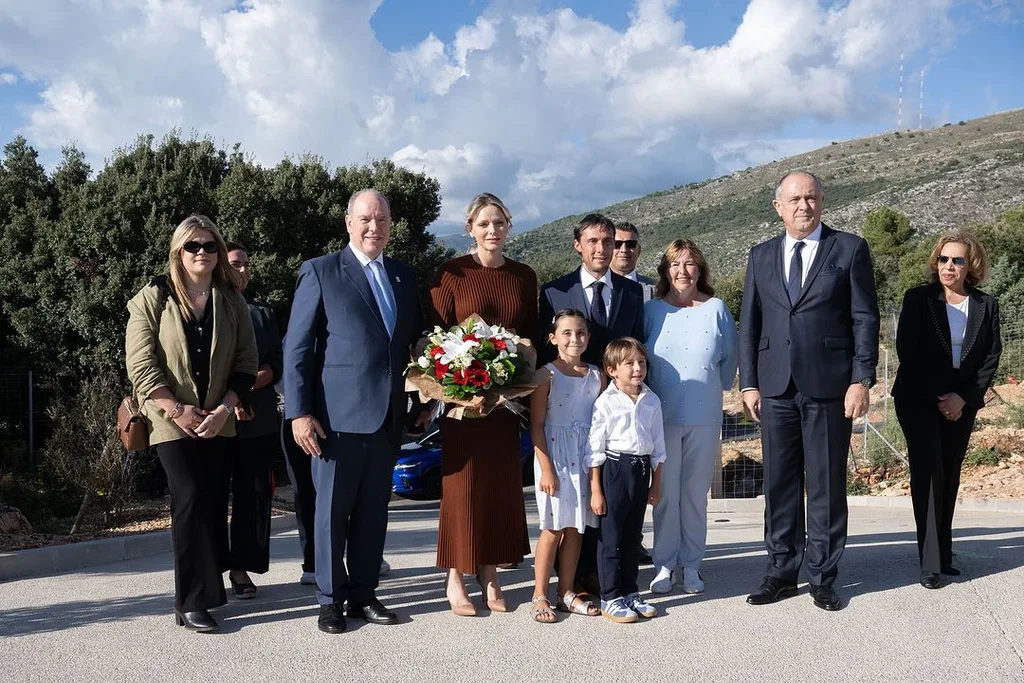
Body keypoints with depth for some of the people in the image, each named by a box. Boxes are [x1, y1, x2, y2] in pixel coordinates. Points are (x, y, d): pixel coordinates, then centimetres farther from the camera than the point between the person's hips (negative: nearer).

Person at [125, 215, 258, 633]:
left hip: (218, 421, 3)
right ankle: (192, 602, -7)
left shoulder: (231, 301, 7)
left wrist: (225, 408, -8)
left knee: (214, 504, 4)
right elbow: (140, 365, -7)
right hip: (172, 422, -3)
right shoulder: (152, 299, -2)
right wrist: (177, 410, -13)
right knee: (190, 500, -12)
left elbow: (246, 362, 5)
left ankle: (209, 585, 19)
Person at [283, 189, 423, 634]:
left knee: (374, 510, 12)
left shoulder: (405, 277, 13)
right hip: (337, 414, -5)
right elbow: (297, 347, -5)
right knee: (332, 509, 5)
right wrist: (299, 412, -11)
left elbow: (414, 342, 18)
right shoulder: (320, 272, -2)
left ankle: (363, 594, 24)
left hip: (388, 415, 5)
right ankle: (330, 598, 18)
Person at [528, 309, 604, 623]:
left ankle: (566, 593, 20)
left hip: (586, 459, 5)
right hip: (554, 458, -4)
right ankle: (540, 596, 8)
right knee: (554, 527, -2)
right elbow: (536, 425, -8)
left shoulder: (597, 376, 8)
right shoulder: (546, 375, -6)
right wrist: (546, 468, -14)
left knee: (576, 527, 9)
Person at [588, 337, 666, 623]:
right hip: (614, 468, -5)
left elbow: (658, 446, 11)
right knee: (610, 537, 1)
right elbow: (595, 449, -9)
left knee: (632, 536, 14)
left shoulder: (652, 401, 4)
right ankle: (610, 598, 9)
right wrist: (595, 490, -10)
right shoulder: (605, 402, -10)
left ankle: (629, 592, 25)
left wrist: (656, 483, 11)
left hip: (641, 470, 5)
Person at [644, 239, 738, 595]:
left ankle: (691, 565, 16)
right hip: (662, 415, 0)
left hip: (705, 416, 1)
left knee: (696, 493, 6)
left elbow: (729, 358, 12)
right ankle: (665, 564, 12)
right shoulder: (652, 309, 2)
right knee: (666, 492, 2)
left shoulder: (717, 309, 3)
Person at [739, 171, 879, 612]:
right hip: (776, 388, 3)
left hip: (829, 387, -3)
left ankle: (823, 578, 14)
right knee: (779, 484, 7)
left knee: (827, 485, 4)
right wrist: (748, 383, 5)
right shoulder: (761, 256, 12)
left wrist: (862, 380, -8)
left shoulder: (849, 250, 3)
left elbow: (865, 319, 0)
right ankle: (782, 573, 18)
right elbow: (749, 324, 12)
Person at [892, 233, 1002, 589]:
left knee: (950, 478, 8)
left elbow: (991, 358, 1)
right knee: (929, 475, -10)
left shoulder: (986, 306, 3)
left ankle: (944, 556, 16)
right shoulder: (918, 299, -3)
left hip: (962, 403, 3)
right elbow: (906, 351, -7)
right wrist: (936, 397, -11)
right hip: (919, 400, -3)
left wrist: (963, 397, -9)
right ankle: (931, 564, -10)